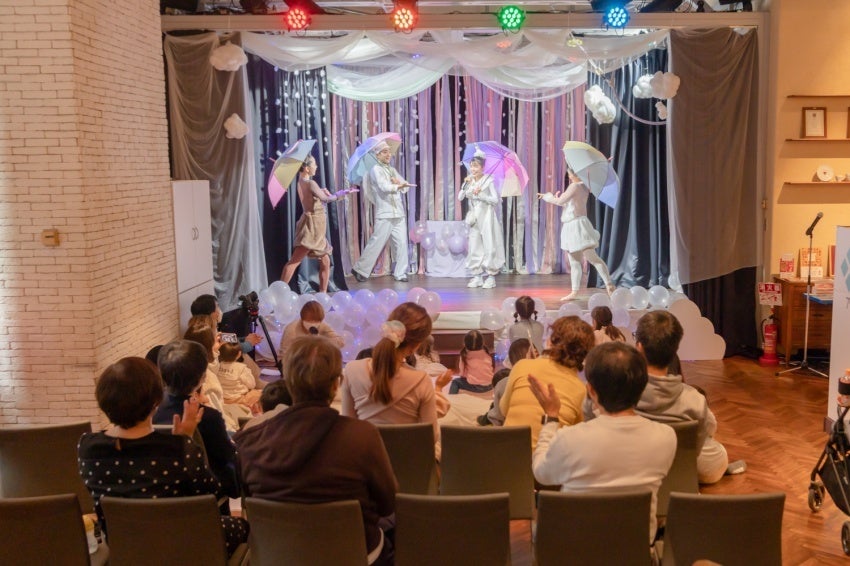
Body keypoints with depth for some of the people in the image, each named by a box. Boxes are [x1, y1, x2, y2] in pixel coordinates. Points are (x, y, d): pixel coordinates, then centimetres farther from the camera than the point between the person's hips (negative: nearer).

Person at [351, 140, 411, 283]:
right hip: (384, 215, -7)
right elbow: (384, 187, -17)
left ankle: (400, 273, 8)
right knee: (376, 243, -5)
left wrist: (397, 182, -6)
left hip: (399, 214, 7)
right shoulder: (376, 169, -2)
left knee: (401, 243, 2)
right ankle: (360, 269, 7)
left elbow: (404, 186, 11)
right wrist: (399, 185, -15)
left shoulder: (392, 170, 20)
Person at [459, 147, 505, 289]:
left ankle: (491, 276, 2)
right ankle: (477, 276, 11)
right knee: (474, 246, 5)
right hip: (474, 217, 5)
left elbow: (495, 199, -8)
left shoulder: (488, 180, -5)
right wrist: (465, 185, -15)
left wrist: (480, 195, -17)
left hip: (486, 217, -5)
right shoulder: (469, 181, 6)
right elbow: (460, 197, -3)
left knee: (489, 245, -3)